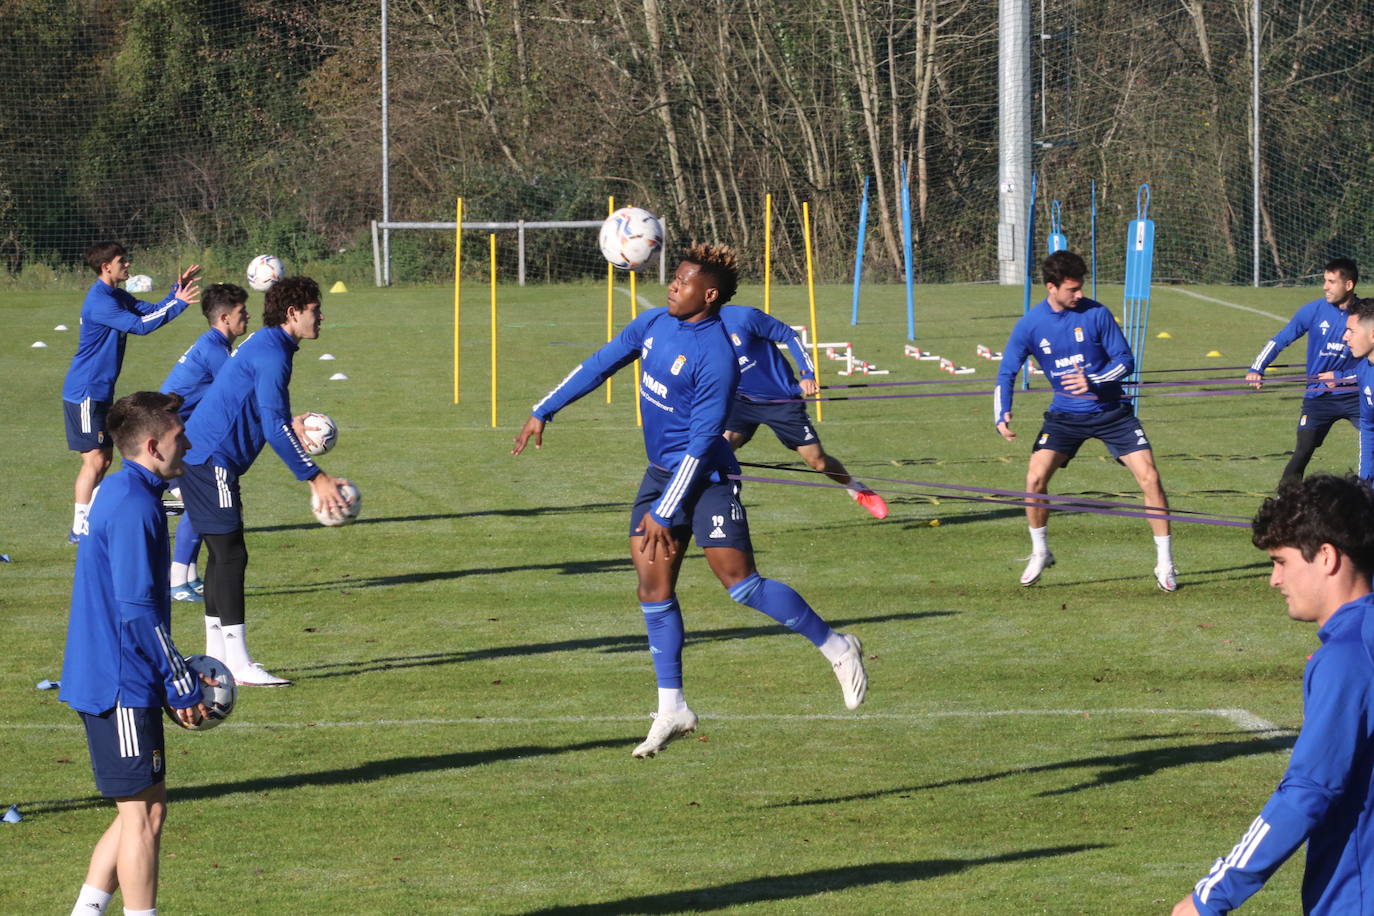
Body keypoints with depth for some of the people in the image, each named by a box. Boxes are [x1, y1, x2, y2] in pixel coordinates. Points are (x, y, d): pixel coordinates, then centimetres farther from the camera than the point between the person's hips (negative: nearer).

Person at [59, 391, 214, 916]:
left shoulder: (120, 494, 13)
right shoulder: (134, 507, -18)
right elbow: (139, 610, -21)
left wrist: (172, 677, 21)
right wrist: (182, 688, -14)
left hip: (105, 679, 10)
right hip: (122, 689, -10)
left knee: (144, 809, 15)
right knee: (144, 813, -3)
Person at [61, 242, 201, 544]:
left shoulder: (117, 297, 12)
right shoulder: (99, 301, -20)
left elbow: (151, 311, 15)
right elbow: (138, 324, -27)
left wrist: (178, 289, 1)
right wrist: (178, 303, -23)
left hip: (100, 392, 10)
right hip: (85, 392, -10)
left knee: (103, 458, 13)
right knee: (95, 459, -8)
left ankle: (92, 522, 19)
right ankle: (79, 529, -5)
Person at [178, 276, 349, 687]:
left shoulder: (263, 345, 15)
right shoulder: (271, 353, -17)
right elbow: (275, 429, -23)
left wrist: (289, 427, 36)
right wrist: (315, 478, -23)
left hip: (202, 459, 11)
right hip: (211, 460, -11)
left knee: (224, 555, 15)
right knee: (231, 555, -10)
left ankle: (217, 657, 21)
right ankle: (239, 666, -11)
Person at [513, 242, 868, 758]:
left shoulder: (715, 357, -23)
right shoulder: (654, 324, 2)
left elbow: (701, 443, -22)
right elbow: (599, 366, 15)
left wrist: (664, 512, -21)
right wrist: (542, 413, 14)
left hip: (706, 477, -8)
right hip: (660, 472, 8)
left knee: (739, 582, -14)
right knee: (653, 586, 1)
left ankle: (836, 647, 4)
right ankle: (672, 710, 7)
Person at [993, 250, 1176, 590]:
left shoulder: (1096, 314, -11)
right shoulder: (1030, 325, -7)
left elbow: (1125, 360, -7)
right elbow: (1007, 373, 1)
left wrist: (1093, 381, -24)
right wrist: (1001, 414, -15)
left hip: (1110, 410, -1)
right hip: (1065, 414, 1)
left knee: (1149, 478, -12)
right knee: (1035, 477, -15)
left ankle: (1165, 564, 1)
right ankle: (1039, 553, 10)